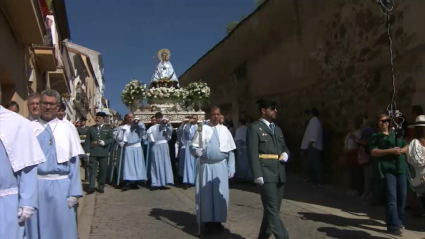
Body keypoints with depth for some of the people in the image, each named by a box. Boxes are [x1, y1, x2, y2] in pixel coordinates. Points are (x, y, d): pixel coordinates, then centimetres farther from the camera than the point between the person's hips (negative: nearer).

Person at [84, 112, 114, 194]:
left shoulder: (108, 129, 12)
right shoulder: (91, 129, 12)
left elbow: (111, 139, 4)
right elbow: (87, 141, 5)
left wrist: (105, 142, -15)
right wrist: (87, 151, -4)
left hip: (103, 153, 0)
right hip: (93, 152, 0)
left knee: (103, 170, 4)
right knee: (92, 169, -3)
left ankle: (101, 186, 15)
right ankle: (92, 186, 1)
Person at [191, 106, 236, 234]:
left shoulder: (224, 130, 3)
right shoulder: (202, 129, -2)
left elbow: (231, 151, 5)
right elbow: (193, 147, -1)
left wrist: (231, 168, 1)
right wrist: (200, 152, -22)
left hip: (221, 166, 2)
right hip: (206, 166, -2)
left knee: (220, 194, 7)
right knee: (206, 194, 5)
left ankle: (218, 221, 21)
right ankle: (208, 221, 17)